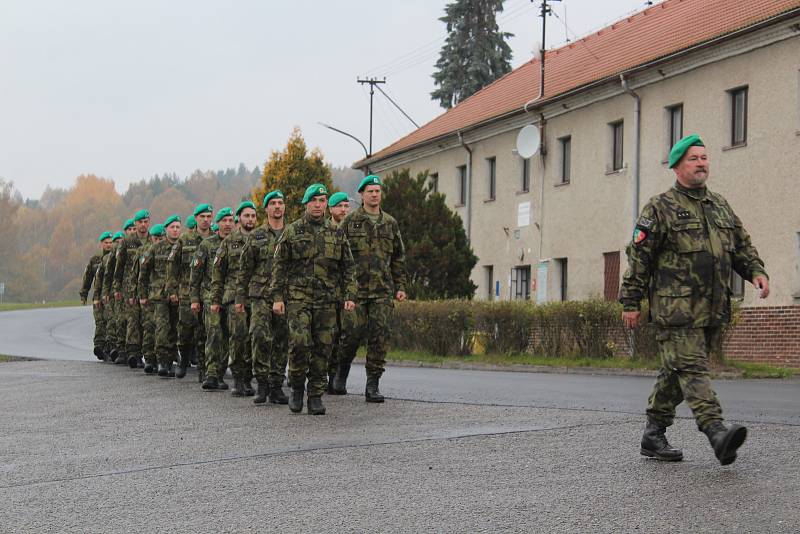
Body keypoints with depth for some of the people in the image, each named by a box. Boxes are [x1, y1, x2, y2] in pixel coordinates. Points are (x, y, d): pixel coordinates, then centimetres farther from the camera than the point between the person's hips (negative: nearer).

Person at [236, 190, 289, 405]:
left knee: (282, 342, 4)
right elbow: (244, 269, 8)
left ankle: (276, 386, 11)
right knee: (260, 337, -16)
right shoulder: (255, 236, 6)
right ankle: (261, 383, -7)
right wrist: (240, 298, 4)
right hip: (261, 296, -2)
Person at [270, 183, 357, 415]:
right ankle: (296, 387, 4)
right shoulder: (292, 232, 5)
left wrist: (349, 296, 3)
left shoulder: (336, 234, 12)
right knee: (299, 341, -16)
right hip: (298, 297, -2)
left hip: (327, 300, 3)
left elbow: (348, 267, 14)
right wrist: (277, 297, -3)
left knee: (323, 348, 1)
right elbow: (279, 266, 5)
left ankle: (316, 396, 9)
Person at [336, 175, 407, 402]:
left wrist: (400, 286, 10)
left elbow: (399, 257, 17)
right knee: (352, 333, -7)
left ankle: (373, 385, 2)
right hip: (355, 288, -3)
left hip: (383, 291, 3)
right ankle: (341, 373, 20)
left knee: (379, 336, -3)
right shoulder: (350, 222, 4)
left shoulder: (390, 223, 13)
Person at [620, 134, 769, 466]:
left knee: (676, 373, 11)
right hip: (675, 308, -7)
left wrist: (756, 271, 4)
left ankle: (653, 437, 19)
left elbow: (742, 245, 24)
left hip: (712, 310, 7)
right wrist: (631, 302, -5)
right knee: (692, 368, -15)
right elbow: (638, 257, -2)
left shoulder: (721, 207, 19)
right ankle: (717, 432, -28)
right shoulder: (660, 208, -1)